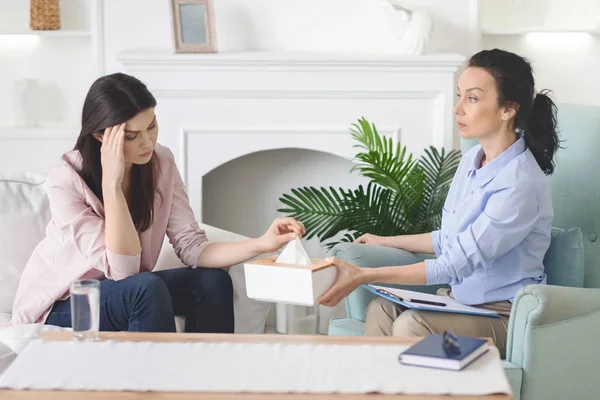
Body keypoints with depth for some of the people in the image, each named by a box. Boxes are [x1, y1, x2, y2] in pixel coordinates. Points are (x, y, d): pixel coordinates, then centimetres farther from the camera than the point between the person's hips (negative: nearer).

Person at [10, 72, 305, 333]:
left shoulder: (161, 162, -8)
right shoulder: (65, 180, -25)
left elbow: (191, 247, -13)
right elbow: (121, 269, -29)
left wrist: (261, 244, -27)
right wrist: (112, 182, -34)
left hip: (125, 293, 6)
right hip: (59, 307, -5)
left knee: (213, 282, -15)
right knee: (148, 288, -31)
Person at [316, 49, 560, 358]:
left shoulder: (520, 184, -23)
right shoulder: (473, 159, 5)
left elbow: (456, 265, -25)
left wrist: (365, 275, -27)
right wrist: (384, 242, 22)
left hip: (502, 316, -8)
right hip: (460, 298, 8)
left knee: (411, 326, -28)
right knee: (381, 309, -14)